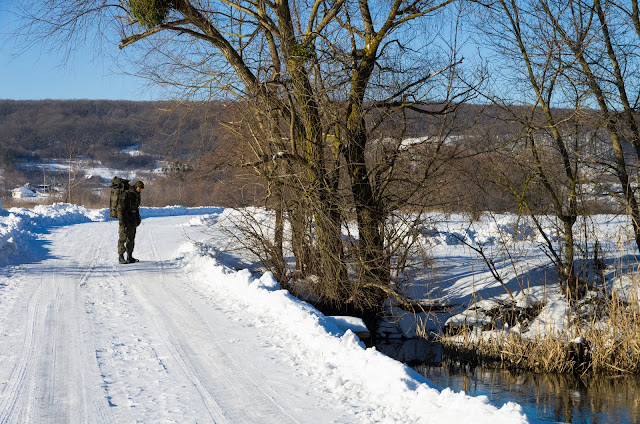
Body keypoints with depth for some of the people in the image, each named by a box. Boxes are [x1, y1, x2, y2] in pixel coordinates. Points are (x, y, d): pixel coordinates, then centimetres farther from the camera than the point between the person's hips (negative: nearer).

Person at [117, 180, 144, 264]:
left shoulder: (137, 195, 12)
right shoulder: (126, 195, -14)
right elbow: (120, 208, -16)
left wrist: (138, 218, 18)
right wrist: (122, 220, -20)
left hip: (133, 220, 8)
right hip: (125, 220, -8)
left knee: (131, 238, 9)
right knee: (123, 237, -7)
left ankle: (129, 257, 13)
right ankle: (121, 257, -5)